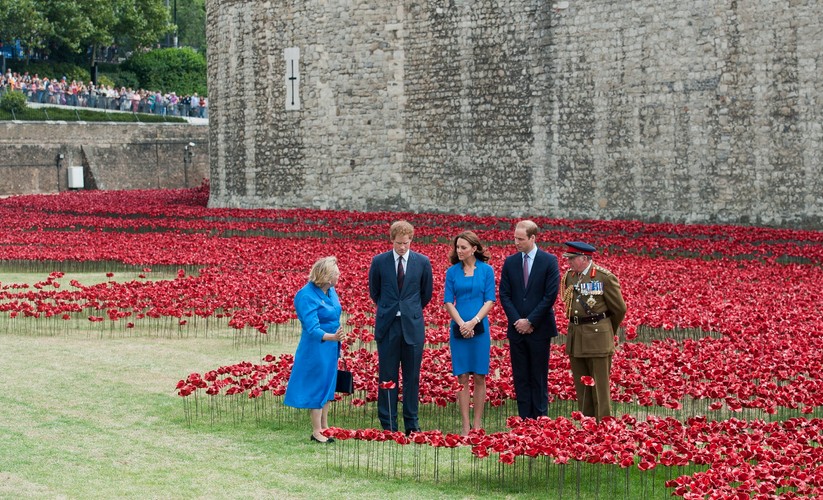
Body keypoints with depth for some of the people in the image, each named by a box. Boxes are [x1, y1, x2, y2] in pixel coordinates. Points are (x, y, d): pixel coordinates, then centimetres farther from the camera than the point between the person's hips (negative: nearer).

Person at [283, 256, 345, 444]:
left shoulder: (330, 291, 1)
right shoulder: (307, 296, -23)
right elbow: (312, 327, -29)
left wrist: (336, 340, 18)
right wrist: (331, 337, -45)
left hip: (331, 346, 8)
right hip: (316, 346, -8)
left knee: (327, 385, 14)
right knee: (317, 386, -2)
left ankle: (324, 426, 25)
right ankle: (316, 432, 5)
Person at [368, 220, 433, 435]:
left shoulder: (422, 262, 1)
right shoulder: (379, 262, 0)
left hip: (413, 326, 0)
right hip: (387, 326, 0)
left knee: (412, 377, 5)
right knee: (387, 377, 2)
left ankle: (411, 424, 12)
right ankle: (388, 425, 7)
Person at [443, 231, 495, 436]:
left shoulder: (486, 270, 2)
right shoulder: (452, 272, 5)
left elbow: (489, 300, -2)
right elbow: (449, 301, 3)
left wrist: (473, 322, -13)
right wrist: (461, 324, -11)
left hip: (480, 328, -1)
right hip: (458, 329, 1)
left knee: (479, 377, 2)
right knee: (462, 377, 1)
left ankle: (478, 424, 7)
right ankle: (465, 425, 3)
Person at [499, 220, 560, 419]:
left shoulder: (549, 261, -4)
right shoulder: (510, 262, 7)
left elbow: (551, 295, -8)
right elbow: (504, 295, 6)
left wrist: (530, 321, -11)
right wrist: (516, 320, -7)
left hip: (539, 328, -3)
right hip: (517, 328, 3)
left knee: (539, 377, 1)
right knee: (520, 377, 5)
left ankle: (540, 418, 5)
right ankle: (524, 418, 9)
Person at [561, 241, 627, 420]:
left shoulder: (605, 277, -10)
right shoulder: (569, 276, 7)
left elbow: (619, 309, -2)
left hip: (598, 339, -6)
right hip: (575, 338, 6)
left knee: (600, 386, -3)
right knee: (581, 386, 11)